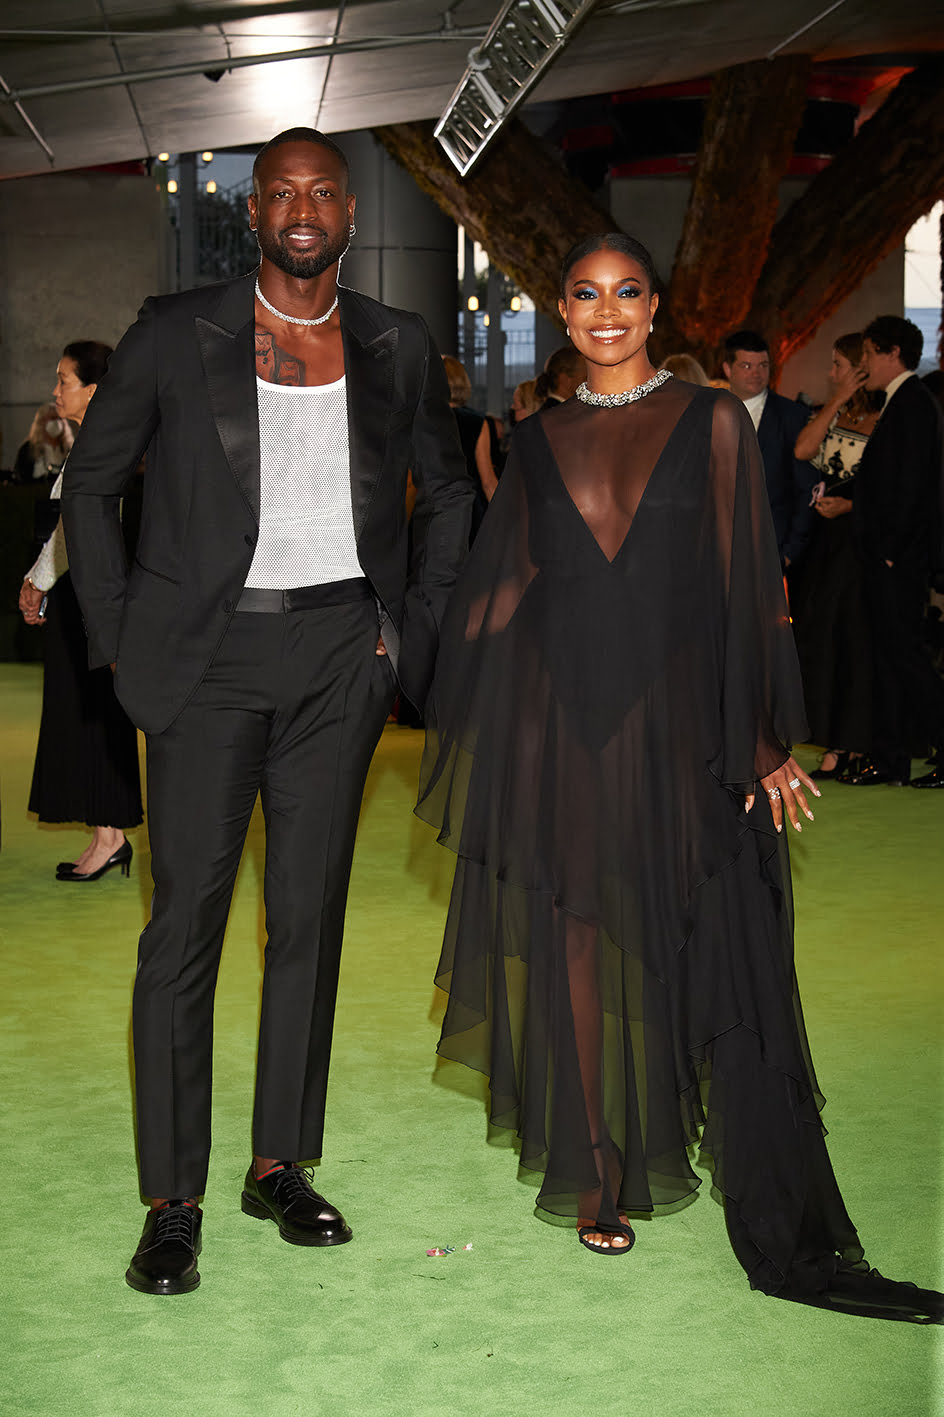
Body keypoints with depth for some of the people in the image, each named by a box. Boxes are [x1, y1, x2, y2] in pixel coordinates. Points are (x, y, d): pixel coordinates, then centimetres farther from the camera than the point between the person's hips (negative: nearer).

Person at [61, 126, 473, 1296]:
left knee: (310, 915, 8)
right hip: (210, 653, -2)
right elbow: (90, 483, 6)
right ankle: (172, 1199, 7)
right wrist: (120, 634, -1)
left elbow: (447, 493, 18)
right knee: (185, 922, -2)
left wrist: (413, 630, 9)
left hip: (340, 655, 3)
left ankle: (279, 1165, 21)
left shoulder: (396, 348, 6)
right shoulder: (175, 333, -1)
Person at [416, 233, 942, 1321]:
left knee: (715, 958, -5)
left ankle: (787, 1237, -1)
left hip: (677, 720, -2)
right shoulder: (537, 443, 11)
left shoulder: (711, 423, 4)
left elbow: (750, 586, 0)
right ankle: (599, 1177, 18)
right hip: (561, 721, 2)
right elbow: (502, 587, 13)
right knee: (580, 946, 5)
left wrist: (765, 739, -5)